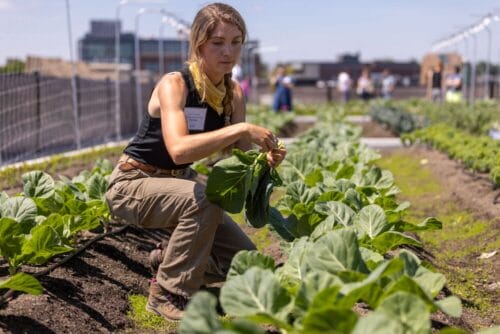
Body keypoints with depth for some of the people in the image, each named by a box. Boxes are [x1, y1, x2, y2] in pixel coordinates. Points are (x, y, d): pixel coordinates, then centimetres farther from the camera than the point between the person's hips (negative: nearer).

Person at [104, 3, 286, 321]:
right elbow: (179, 149, -42)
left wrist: (265, 159, -27)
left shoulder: (234, 93, -4)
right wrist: (241, 128, -43)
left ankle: (171, 258, 22)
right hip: (133, 183, -6)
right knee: (203, 198, -37)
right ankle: (167, 294, -19)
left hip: (177, 181, 7)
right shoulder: (174, 84, -25)